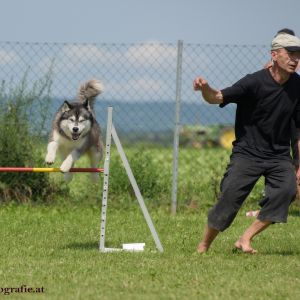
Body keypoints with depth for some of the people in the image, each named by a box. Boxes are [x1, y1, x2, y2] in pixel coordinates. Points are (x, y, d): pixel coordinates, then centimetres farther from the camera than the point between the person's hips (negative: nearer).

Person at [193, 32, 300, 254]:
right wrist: (205, 89, -40)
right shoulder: (255, 82, -13)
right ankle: (204, 246, 12)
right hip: (247, 153, -3)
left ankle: (246, 239, -14)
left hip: (279, 155, 3)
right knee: (229, 200, -10)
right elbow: (217, 98, -16)